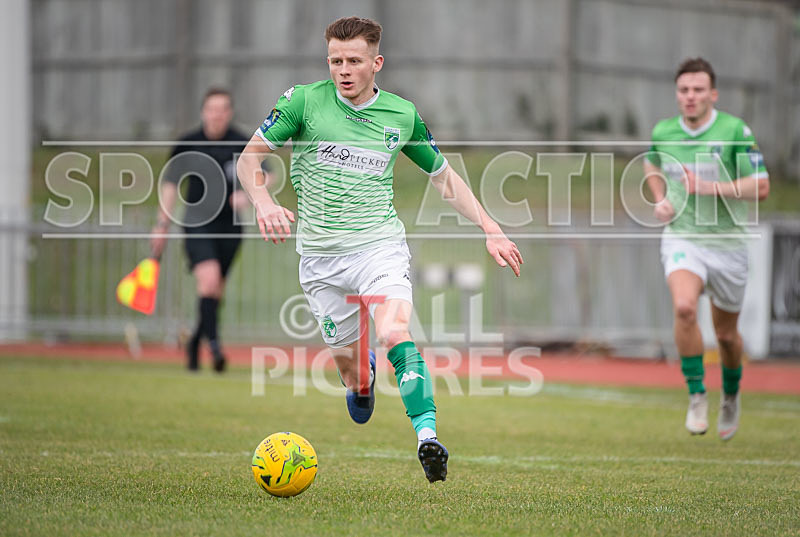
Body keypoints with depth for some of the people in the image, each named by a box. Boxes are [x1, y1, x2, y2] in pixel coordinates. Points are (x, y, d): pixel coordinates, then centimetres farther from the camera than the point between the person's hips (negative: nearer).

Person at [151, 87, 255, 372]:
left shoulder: (243, 145, -2)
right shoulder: (188, 144, 0)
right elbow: (171, 183, 10)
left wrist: (248, 195, -17)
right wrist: (162, 225, 8)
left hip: (229, 228, 1)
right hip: (197, 224, -1)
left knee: (215, 291, 6)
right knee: (209, 277, -24)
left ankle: (195, 341, 29)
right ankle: (213, 342, -26)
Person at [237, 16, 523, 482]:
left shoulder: (402, 115, 5)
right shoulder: (304, 101, -1)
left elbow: (444, 177, 17)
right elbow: (250, 157, 3)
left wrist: (491, 230, 9)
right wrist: (264, 202, -18)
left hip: (380, 243, -1)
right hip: (321, 252, 1)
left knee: (395, 332, -26)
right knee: (347, 360, 4)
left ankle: (427, 435, -31)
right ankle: (361, 379, 41)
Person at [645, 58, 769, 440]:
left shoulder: (735, 131, -11)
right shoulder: (662, 132, 0)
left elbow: (760, 186, -13)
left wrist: (711, 187, -24)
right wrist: (660, 201, 6)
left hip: (726, 242, -1)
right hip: (681, 238, 1)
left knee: (726, 333, 11)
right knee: (684, 307, -28)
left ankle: (731, 395, 42)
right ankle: (696, 395, -14)